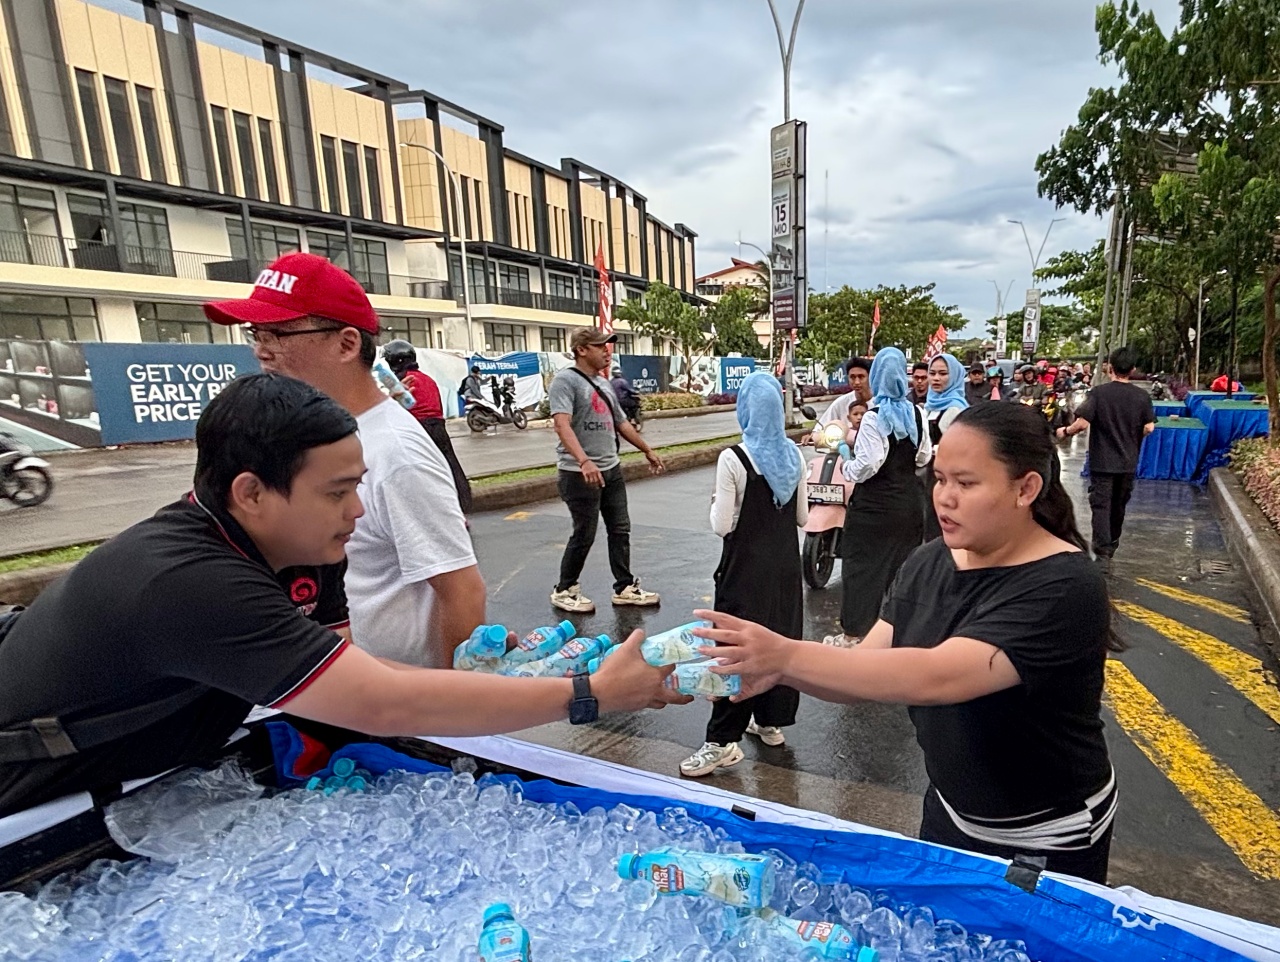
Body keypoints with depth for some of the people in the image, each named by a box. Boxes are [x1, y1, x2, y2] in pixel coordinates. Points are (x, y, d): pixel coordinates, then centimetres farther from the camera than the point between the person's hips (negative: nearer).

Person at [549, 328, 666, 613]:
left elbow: (621, 423, 25)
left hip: (612, 470, 8)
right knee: (584, 535, 0)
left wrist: (648, 451, 27)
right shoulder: (565, 380, -11)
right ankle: (564, 590, 18)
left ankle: (625, 587, 22)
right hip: (580, 474, -8)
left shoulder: (604, 384, 15)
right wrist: (584, 461, -39)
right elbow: (562, 424, -25)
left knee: (620, 530, 11)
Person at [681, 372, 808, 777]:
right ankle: (771, 721, 33)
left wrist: (716, 503, 2)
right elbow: (802, 517, 7)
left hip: (746, 568, -6)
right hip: (786, 563, 6)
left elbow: (722, 526, -16)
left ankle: (723, 740, 8)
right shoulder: (794, 456, 0)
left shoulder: (732, 460, -18)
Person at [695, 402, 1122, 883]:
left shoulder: (1064, 588, -27)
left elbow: (936, 677, -39)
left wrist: (787, 654, -44)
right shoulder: (930, 563, -8)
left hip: (1047, 842, -5)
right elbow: (867, 668, -12)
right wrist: (773, 669, -29)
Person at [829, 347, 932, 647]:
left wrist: (845, 467, -3)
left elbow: (866, 466, -21)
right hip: (910, 502, 7)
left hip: (875, 505, -6)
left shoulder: (874, 417, -17)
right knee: (904, 563, 17)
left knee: (863, 565, 3)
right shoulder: (916, 413, 2)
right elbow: (924, 457, 9)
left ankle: (853, 632, 11)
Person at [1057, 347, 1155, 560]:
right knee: (1118, 505, 18)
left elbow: (1082, 423, -19)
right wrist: (1133, 437, 18)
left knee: (1101, 504, -1)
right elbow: (1149, 428, -1)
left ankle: (1102, 549, -10)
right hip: (1128, 462, 4)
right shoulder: (1142, 396, -1)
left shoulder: (1099, 392, -12)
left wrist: (1065, 432, -1)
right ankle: (1112, 544, 35)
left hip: (1102, 461, -4)